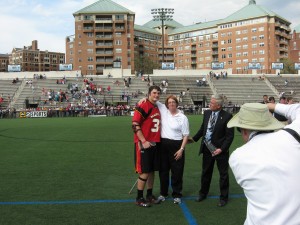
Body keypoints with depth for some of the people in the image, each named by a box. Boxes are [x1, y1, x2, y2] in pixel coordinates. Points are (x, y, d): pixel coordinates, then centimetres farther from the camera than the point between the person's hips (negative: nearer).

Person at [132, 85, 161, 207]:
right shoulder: (142, 107, -12)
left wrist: (157, 140, 13)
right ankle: (139, 198, 10)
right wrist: (143, 141, -20)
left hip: (154, 144, 8)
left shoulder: (157, 108, 13)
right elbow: (135, 125, -17)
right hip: (144, 144, -8)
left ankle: (149, 195, 25)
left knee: (152, 170, 13)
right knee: (144, 172, -3)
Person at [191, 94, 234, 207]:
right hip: (207, 148, 5)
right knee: (205, 172, 18)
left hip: (220, 149, -5)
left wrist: (221, 149, -19)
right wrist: (194, 138, 14)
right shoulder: (207, 113, 2)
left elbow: (230, 135, -14)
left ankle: (223, 197, 26)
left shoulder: (227, 116, -15)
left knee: (223, 174, 10)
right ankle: (203, 193, 36)